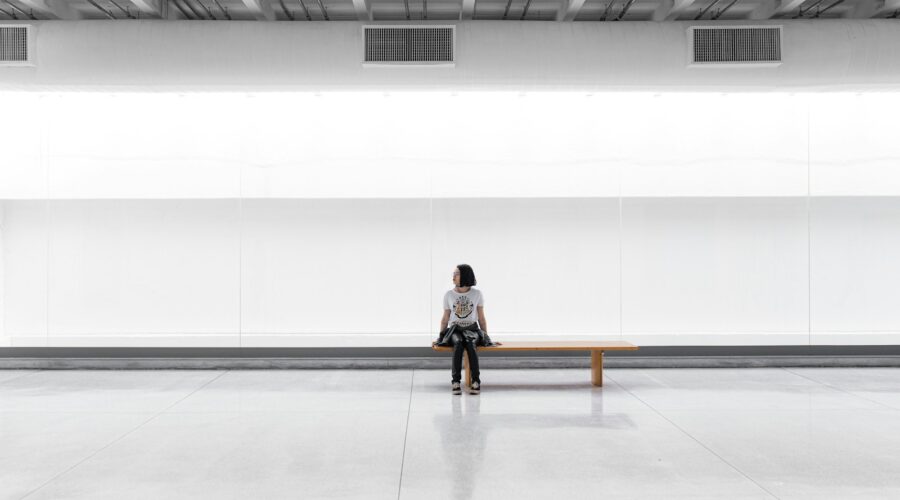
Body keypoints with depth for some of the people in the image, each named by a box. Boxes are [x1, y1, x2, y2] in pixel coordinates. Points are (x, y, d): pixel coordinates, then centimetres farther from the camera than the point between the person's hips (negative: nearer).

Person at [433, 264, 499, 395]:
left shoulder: (477, 294, 5)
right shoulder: (448, 295, 7)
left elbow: (481, 318, 9)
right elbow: (445, 319, 12)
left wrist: (486, 337, 7)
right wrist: (441, 337, 5)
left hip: (472, 329, 0)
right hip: (454, 330, 0)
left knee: (470, 343, -37)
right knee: (458, 343, -37)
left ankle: (476, 381, -38)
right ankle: (455, 381, -38)